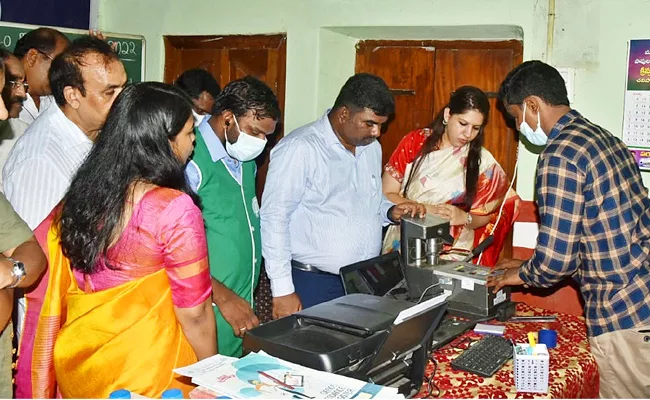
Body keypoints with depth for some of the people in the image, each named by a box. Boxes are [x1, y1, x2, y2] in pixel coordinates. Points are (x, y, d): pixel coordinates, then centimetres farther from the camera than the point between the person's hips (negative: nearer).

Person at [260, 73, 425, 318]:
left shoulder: (372, 147, 10)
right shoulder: (299, 148, -14)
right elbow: (275, 218, -16)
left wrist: (392, 213, 2)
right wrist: (282, 290, -17)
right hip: (313, 284, -7)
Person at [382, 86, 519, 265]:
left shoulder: (483, 162, 1)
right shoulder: (414, 142, 1)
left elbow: (488, 215, 8)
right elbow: (386, 194, -1)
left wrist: (465, 218, -14)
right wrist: (426, 210, -15)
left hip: (450, 252, 0)